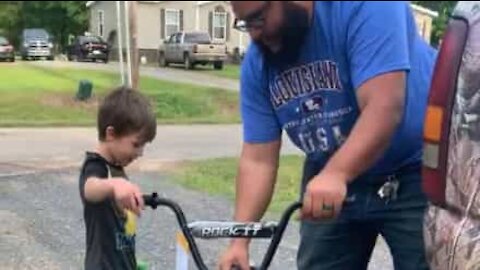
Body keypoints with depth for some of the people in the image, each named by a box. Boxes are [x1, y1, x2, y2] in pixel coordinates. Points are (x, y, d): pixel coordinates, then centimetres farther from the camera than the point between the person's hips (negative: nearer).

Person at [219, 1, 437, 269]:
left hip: (414, 175, -5)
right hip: (328, 181, 6)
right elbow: (258, 160, -7)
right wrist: (239, 241, -15)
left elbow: (384, 107, -33)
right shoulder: (257, 63, -5)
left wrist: (335, 175, -46)